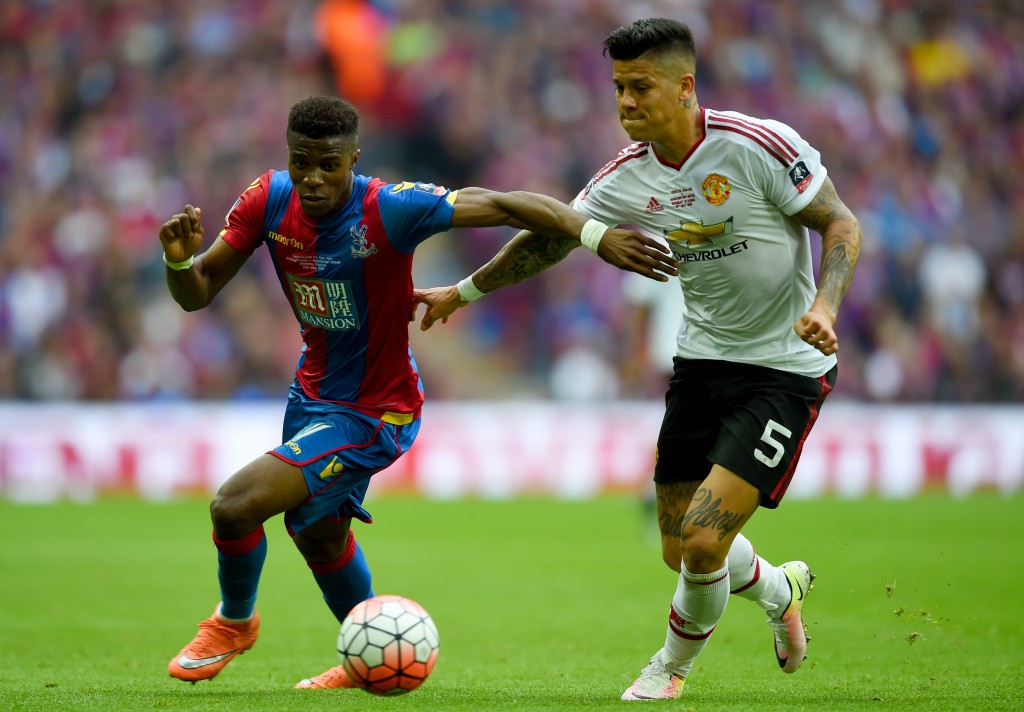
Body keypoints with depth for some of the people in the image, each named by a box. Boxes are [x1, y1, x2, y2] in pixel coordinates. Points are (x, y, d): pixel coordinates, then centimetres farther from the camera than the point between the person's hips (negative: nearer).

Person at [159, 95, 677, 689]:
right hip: (313, 391, 7)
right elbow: (197, 294, -7)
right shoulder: (270, 200, -13)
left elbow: (502, 205, -31)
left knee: (235, 505, -15)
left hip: (373, 414, -7)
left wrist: (595, 234, -43)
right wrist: (180, 260, -30)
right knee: (318, 534, 26)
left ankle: (235, 620, 16)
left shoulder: (388, 209, -29)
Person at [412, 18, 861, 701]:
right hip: (702, 358, 6)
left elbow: (841, 223, -11)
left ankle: (673, 665, 15)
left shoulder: (761, 145, -19)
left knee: (703, 541, -15)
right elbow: (552, 236, 13)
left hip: (785, 368, -6)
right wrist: (465, 291, 18)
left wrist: (824, 306, -27)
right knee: (683, 551, 7)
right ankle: (780, 589, 40)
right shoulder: (628, 177, -1)